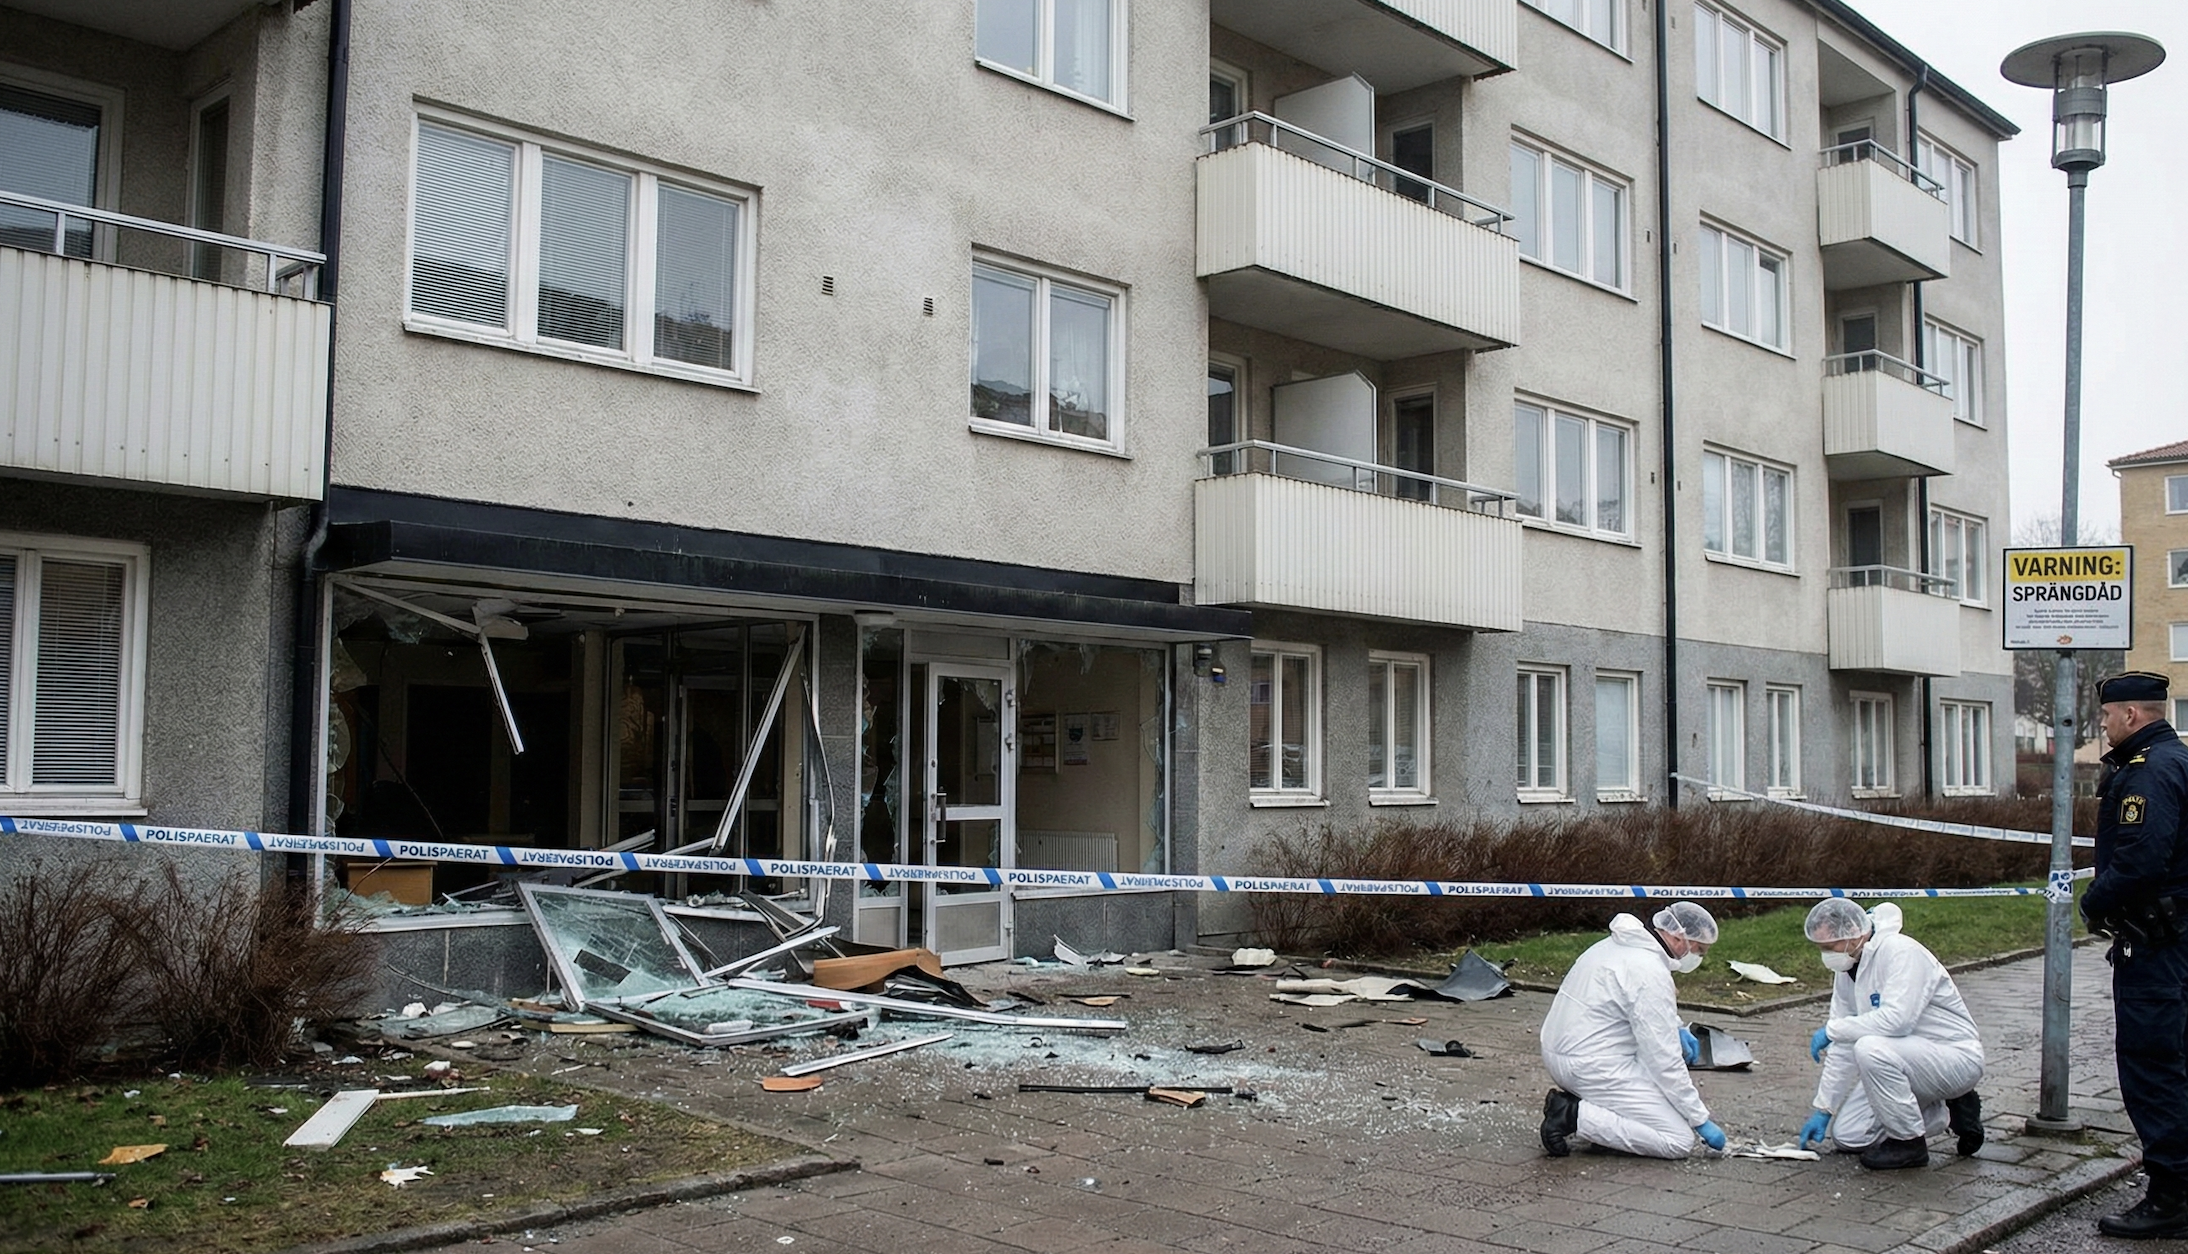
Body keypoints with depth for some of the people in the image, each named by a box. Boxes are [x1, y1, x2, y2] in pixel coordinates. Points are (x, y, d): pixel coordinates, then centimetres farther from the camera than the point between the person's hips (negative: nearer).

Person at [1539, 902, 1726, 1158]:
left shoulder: (1615, 944, 10)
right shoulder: (1651, 974, -19)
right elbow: (1664, 1060, -18)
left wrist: (1675, 1030, 16)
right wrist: (1701, 1120, -9)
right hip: (1592, 1067, -10)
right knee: (1679, 1140, -7)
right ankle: (1574, 1116, -11)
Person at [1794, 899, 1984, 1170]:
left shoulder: (1901, 952, -22)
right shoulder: (1847, 969, 3)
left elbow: (1896, 1019, -35)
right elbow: (1843, 1046, 6)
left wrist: (1831, 1029, -24)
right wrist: (1823, 1110, 5)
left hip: (1956, 1057, -9)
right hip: (1909, 1060, 9)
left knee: (1871, 1049, -34)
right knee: (1846, 1136, 1)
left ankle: (1910, 1142, -12)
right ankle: (1945, 1114, 16)